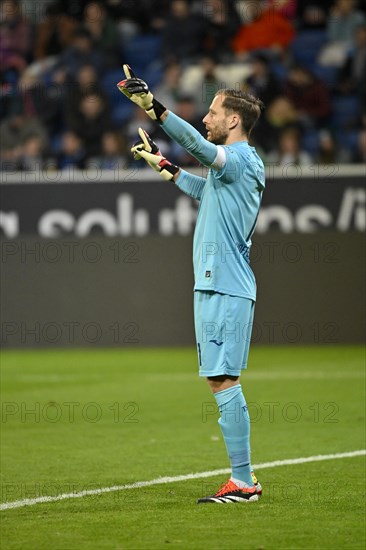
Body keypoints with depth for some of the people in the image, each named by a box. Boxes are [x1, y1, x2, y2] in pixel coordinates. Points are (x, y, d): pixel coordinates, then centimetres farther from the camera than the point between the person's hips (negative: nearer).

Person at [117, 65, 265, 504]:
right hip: (217, 284, 10)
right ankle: (243, 479, 12)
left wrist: (153, 107, -40)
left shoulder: (240, 159, -11)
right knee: (220, 382, 10)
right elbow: (205, 191, 40)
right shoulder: (234, 164, 19)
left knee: (223, 381, -11)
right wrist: (161, 165, 47)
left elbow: (197, 144, -30)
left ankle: (243, 481, -11)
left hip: (225, 289, -10)